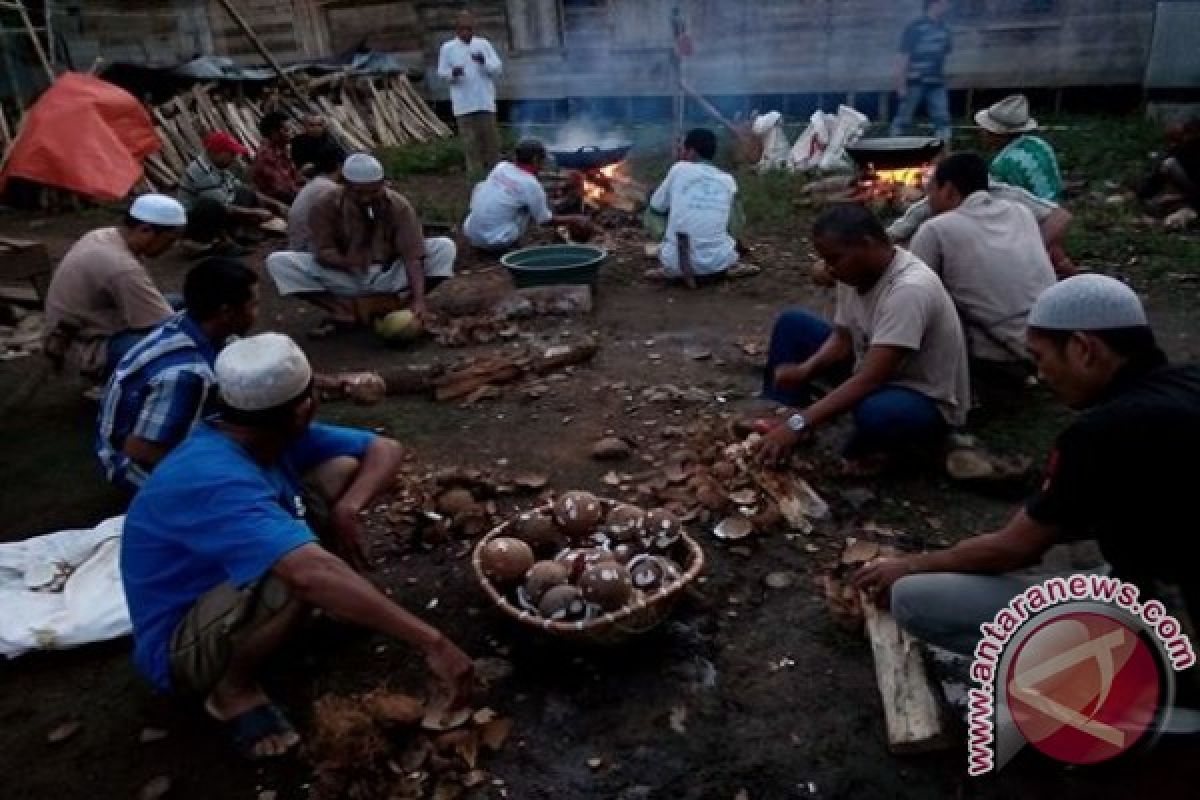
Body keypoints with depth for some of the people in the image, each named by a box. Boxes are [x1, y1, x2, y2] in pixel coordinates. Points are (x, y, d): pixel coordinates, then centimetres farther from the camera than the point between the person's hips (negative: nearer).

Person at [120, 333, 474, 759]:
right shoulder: (214, 481, -36)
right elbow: (312, 574, -50)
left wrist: (347, 507, -26)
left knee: (343, 469, -8)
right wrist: (431, 642, -51)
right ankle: (233, 689, -10)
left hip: (228, 585, 8)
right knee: (304, 572, -39)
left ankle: (344, 604, 9)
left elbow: (385, 450, -4)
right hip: (180, 648, -8)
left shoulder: (272, 435, -9)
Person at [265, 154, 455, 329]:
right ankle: (345, 312, -17)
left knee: (445, 247, -22)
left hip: (388, 276, -1)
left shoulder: (399, 206, -18)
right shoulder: (326, 206, -14)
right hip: (345, 278, 1)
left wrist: (418, 300, -39)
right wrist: (346, 262, -37)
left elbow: (413, 256, -25)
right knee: (277, 262, -20)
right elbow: (323, 252, -13)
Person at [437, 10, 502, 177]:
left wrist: (484, 62, -17)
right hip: (463, 104, -1)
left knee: (491, 138, 5)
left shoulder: (484, 44, 5)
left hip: (486, 102, 1)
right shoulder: (448, 48, 2)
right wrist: (453, 73, -17)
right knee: (470, 140, 2)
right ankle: (475, 172, 10)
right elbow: (442, 73, 5)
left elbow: (498, 68, 3)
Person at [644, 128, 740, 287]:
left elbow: (656, 207, 13)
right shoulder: (728, 180, 8)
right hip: (718, 262, 3)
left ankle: (676, 270, 7)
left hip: (678, 261, -3)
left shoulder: (680, 169, 0)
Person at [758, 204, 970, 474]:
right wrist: (804, 370, -19)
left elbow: (869, 381, -38)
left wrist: (799, 424, -41)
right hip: (874, 371, 8)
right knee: (792, 323, 0)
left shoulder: (909, 289, -33)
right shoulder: (856, 271, -8)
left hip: (927, 402, -8)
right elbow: (842, 339, 2)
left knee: (877, 412, -43)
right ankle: (781, 424, 0)